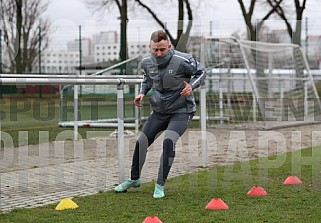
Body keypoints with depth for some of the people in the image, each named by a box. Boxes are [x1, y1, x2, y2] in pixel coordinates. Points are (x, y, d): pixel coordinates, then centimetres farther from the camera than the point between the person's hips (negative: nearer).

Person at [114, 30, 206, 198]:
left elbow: (201, 72, -5)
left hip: (181, 111, -5)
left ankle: (160, 185, -14)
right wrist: (142, 92, -1)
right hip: (159, 111, 5)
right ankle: (134, 179, 32)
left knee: (168, 141, -27)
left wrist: (191, 86, -23)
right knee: (141, 143, 7)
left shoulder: (182, 61, -23)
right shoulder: (146, 62, -7)